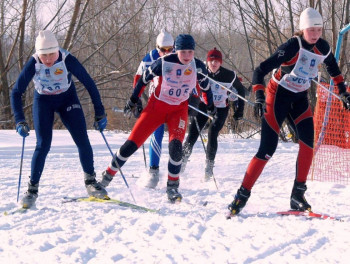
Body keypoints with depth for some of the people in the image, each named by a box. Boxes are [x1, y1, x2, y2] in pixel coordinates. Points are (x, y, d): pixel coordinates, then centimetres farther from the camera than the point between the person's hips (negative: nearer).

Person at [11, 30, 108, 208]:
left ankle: (91, 182, 11)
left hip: (67, 99, 1)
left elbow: (89, 84, -18)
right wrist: (20, 121, -30)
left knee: (82, 141, -7)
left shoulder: (67, 60, -28)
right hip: (43, 102, -1)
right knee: (43, 145, -13)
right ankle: (32, 189, -1)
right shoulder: (33, 64, -26)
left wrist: (100, 114, -17)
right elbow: (16, 92, -20)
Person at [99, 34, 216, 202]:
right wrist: (133, 99, 5)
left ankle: (172, 187, -6)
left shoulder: (198, 67, -11)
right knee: (132, 143, -3)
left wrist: (210, 105, 24)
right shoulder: (164, 63, -20)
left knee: (176, 146, -22)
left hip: (179, 110, 1)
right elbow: (144, 78, -5)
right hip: (157, 106, -1)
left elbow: (205, 86, 10)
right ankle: (108, 175, 15)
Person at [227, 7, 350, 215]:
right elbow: (260, 71, -26)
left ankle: (298, 195, -10)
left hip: (300, 98, 5)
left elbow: (333, 67, 17)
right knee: (268, 148, -11)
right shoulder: (291, 47, -25)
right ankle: (242, 195, 0)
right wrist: (259, 97, -37)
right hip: (278, 95, -5)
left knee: (308, 139, -16)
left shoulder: (322, 47, -6)